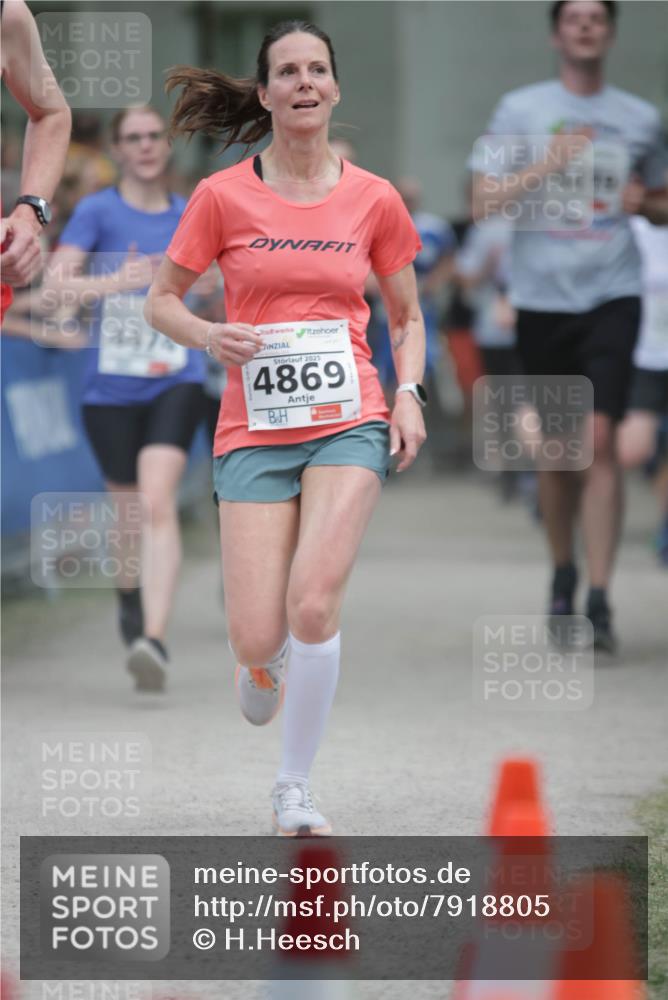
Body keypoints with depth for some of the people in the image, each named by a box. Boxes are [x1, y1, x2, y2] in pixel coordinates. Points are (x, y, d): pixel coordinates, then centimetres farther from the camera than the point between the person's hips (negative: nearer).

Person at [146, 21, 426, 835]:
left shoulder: (374, 200, 5)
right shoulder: (223, 197, 1)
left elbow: (407, 317, 17)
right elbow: (160, 300, 9)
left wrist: (408, 393, 0)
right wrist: (208, 335, -11)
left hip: (350, 424, 0)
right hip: (253, 431, 0)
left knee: (313, 604, -19)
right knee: (256, 640, -8)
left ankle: (294, 789, -2)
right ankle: (265, 663, 32)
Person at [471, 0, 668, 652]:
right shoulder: (519, 110, 4)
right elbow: (483, 203, -2)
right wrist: (545, 166, -14)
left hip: (612, 297, 0)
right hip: (541, 298, 1)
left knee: (599, 440, -14)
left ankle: (599, 601, -14)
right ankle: (562, 574, 31)